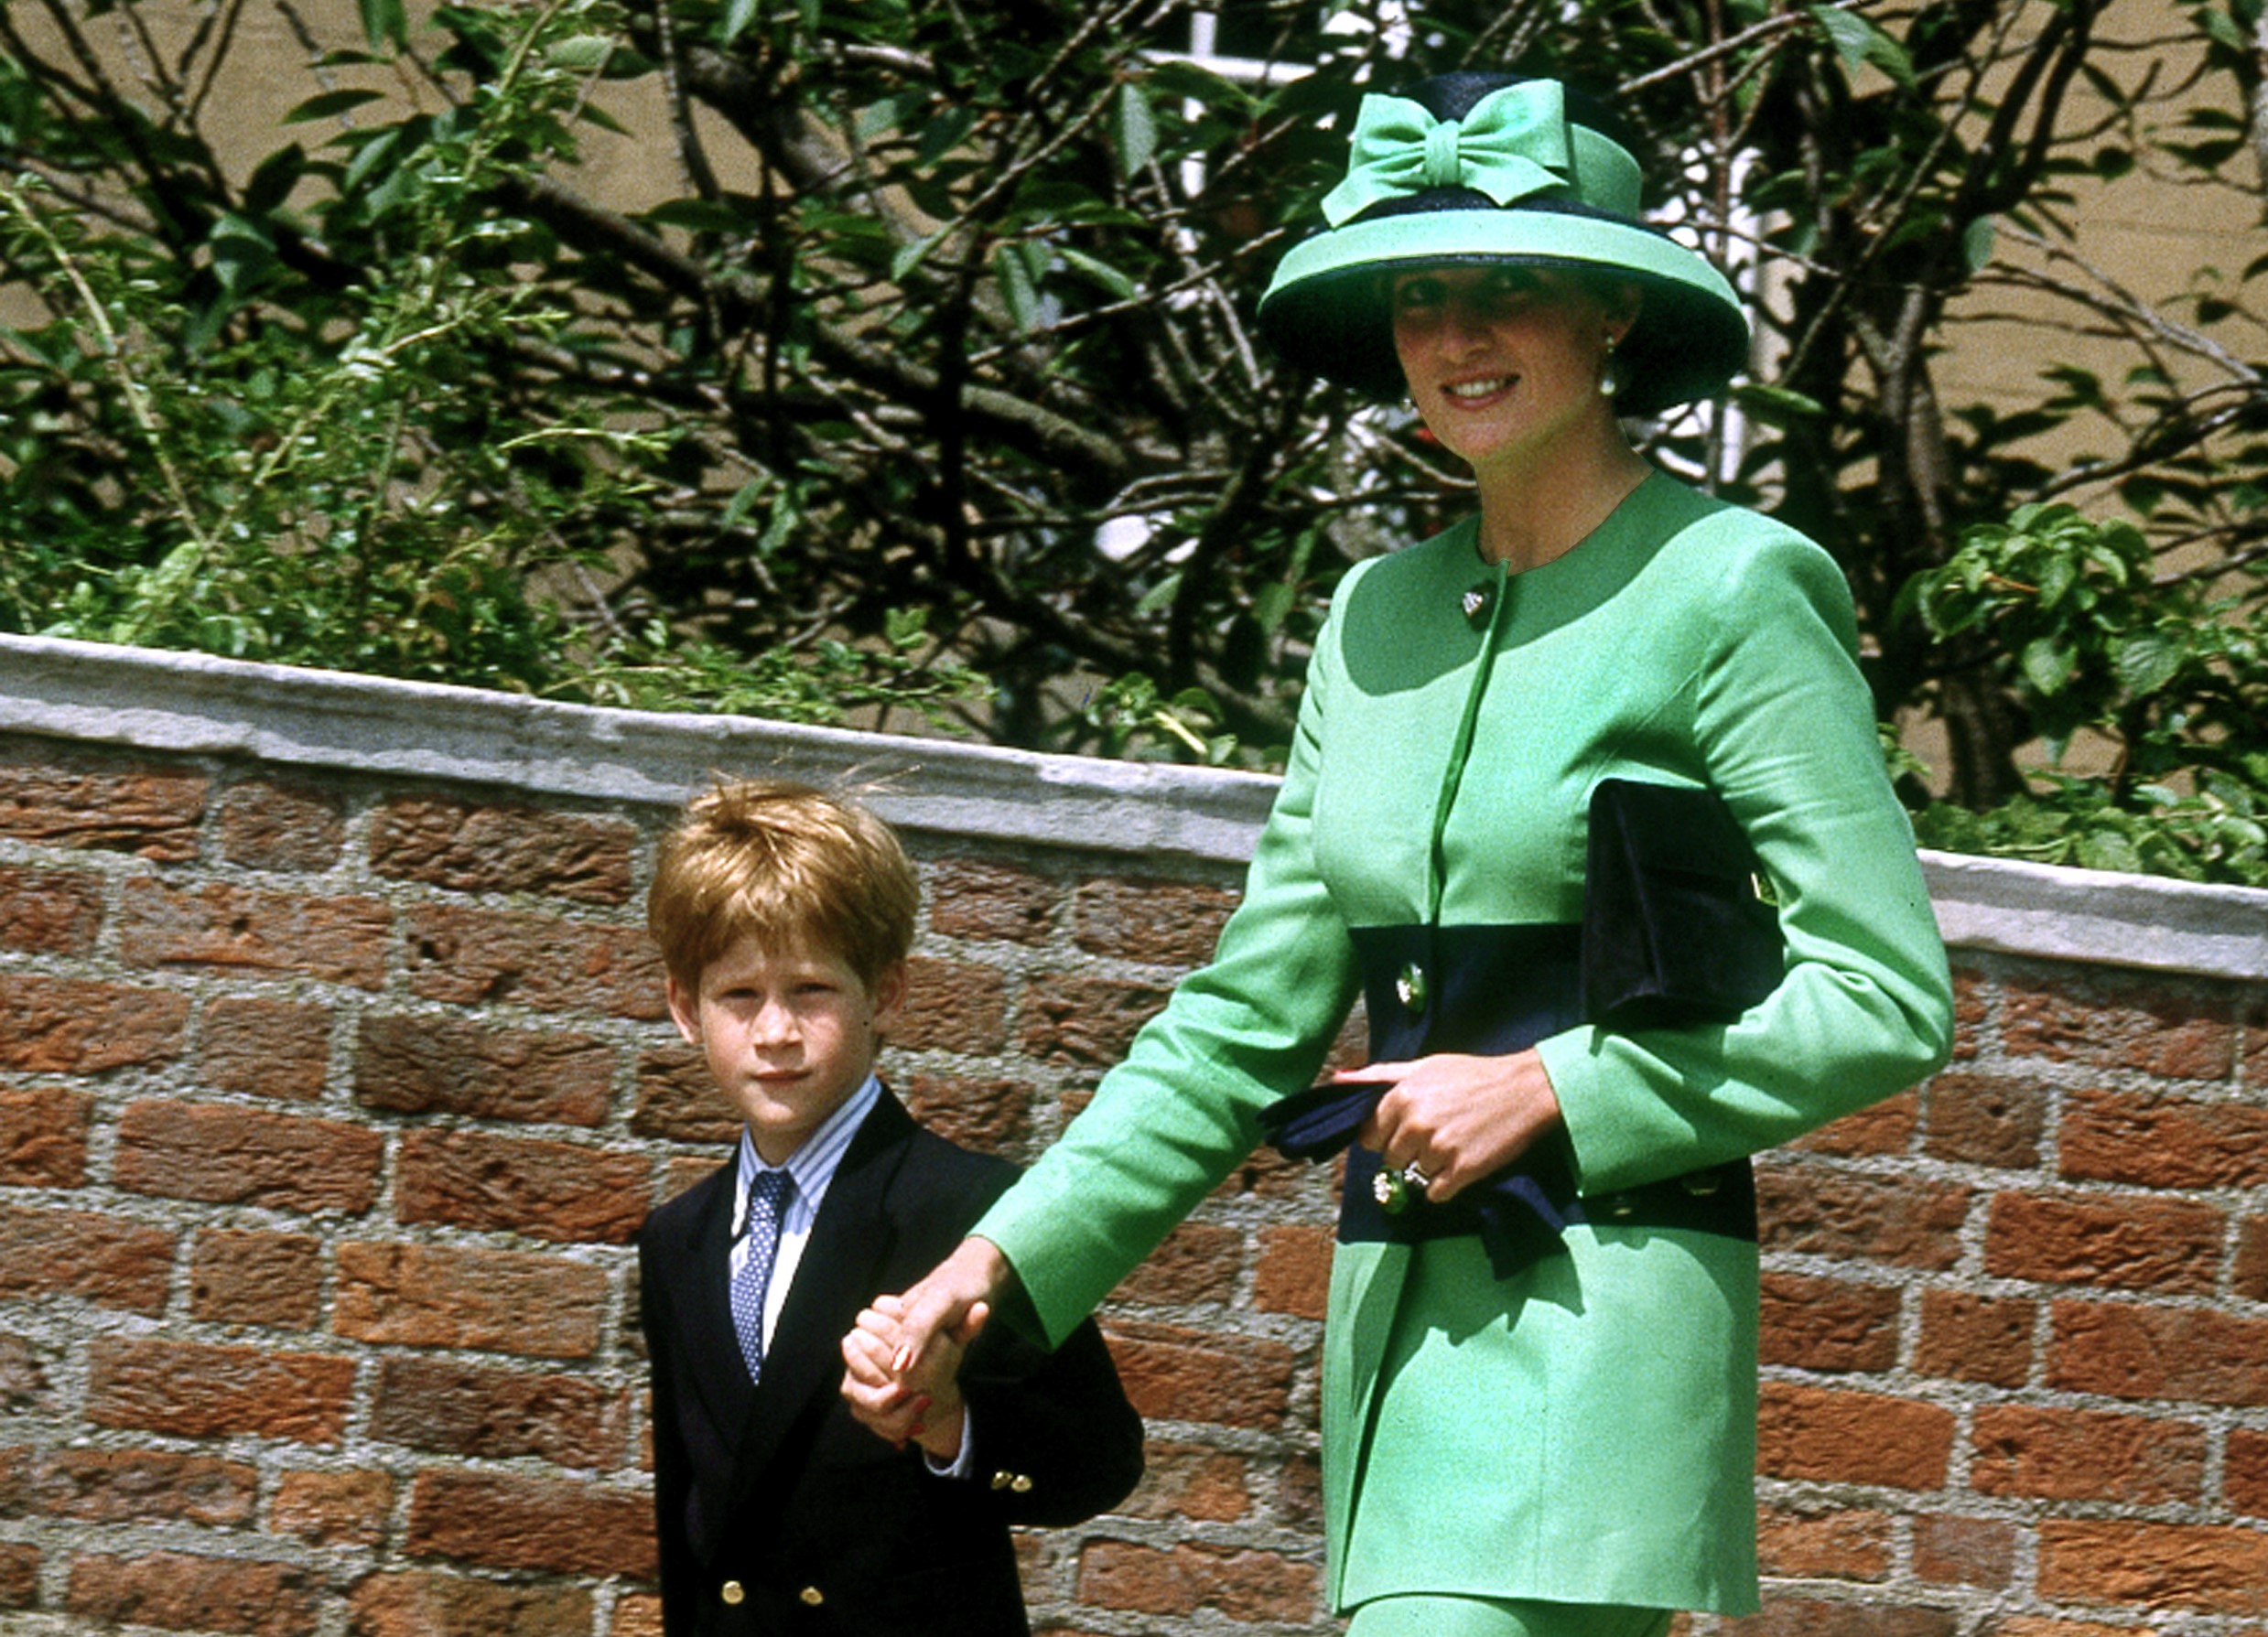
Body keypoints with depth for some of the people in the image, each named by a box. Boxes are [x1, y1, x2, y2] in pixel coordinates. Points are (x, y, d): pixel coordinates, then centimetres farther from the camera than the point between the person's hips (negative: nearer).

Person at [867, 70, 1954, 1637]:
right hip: (1397, 1313, 7)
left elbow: (1889, 1001, -7)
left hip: (1601, 1310, -7)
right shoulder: (1383, 616, 15)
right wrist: (1009, 1256, 10)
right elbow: (1253, 1018, 18)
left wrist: (1552, 1093, -11)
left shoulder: (1728, 591, -4)